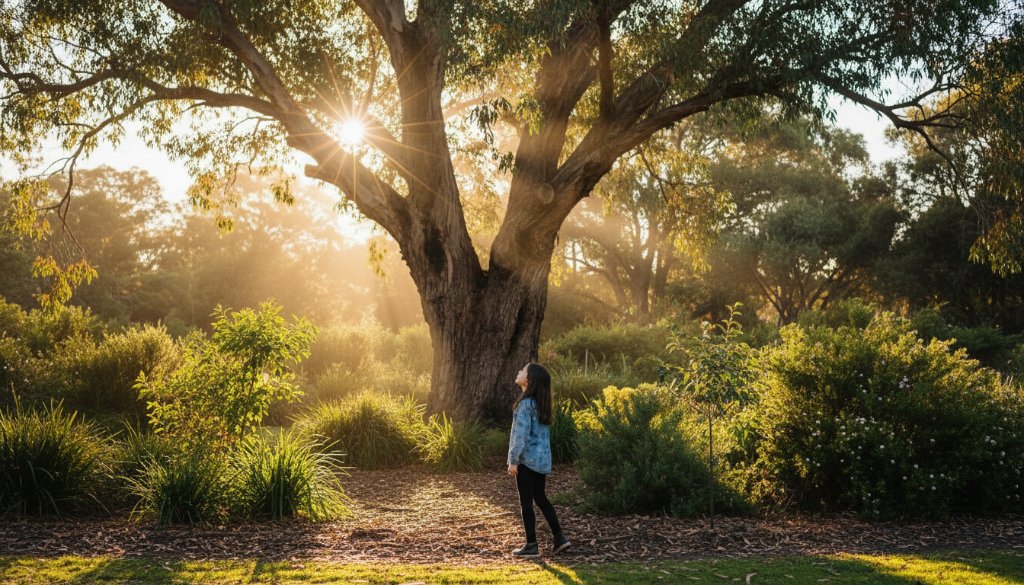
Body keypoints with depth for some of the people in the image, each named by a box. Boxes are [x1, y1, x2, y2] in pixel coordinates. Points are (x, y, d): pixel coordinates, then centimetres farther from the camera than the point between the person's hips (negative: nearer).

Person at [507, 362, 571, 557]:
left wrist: (513, 460, -16)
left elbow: (522, 433, -20)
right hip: (542, 459, 8)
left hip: (527, 459, -8)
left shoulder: (525, 403, -17)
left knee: (526, 502, 2)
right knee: (540, 498, 18)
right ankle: (559, 538, 17)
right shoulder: (540, 402, 9)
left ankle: (531, 545, 8)